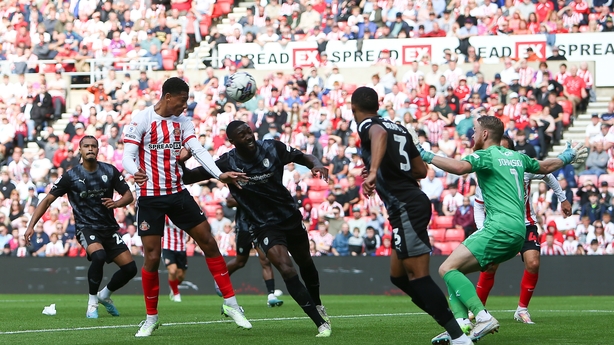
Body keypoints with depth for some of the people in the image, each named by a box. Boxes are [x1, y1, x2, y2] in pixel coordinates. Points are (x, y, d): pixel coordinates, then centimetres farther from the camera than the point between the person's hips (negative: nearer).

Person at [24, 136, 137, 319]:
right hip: (86, 227, -4)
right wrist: (31, 226, -12)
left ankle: (104, 295, 25)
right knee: (99, 255, -34)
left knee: (129, 268, -4)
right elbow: (48, 200, -4)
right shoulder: (71, 176, -7)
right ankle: (92, 303, -15)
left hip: (109, 228, 4)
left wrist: (117, 203, -18)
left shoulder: (110, 171, 0)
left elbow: (129, 195, 5)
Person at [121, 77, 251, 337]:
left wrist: (219, 174, -21)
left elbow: (198, 150, -5)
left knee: (209, 242, 1)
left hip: (177, 194, 5)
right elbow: (128, 156, -16)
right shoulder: (141, 119, -10)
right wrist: (135, 172, -39)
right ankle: (151, 318, 11)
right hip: (149, 197, -5)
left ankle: (230, 303, 11)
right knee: (152, 257, -5)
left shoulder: (182, 121, 6)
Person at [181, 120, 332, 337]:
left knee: (305, 264, 23)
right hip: (264, 226, -3)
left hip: (290, 216, 3)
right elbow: (189, 177, -18)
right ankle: (321, 323, -20)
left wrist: (316, 165, -20)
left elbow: (303, 157, 2)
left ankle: (317, 304, 53)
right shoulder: (227, 164, -18)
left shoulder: (272, 148, -12)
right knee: (286, 269, -23)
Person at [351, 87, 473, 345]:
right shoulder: (399, 128, 21)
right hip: (415, 201, 9)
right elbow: (421, 170, 24)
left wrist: (373, 172, -43)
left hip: (406, 207, -9)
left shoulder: (367, 125, -3)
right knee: (398, 276, 16)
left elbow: (380, 134, -30)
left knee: (418, 276, -11)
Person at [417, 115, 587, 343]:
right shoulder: (517, 157, 22)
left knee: (447, 268, -16)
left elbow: (459, 167, -23)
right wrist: (567, 157, 57)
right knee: (455, 269, 12)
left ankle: (483, 317, -30)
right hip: (517, 232, 9)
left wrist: (426, 156, -18)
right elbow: (546, 167, 39)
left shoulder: (486, 155, -3)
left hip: (501, 227, -9)